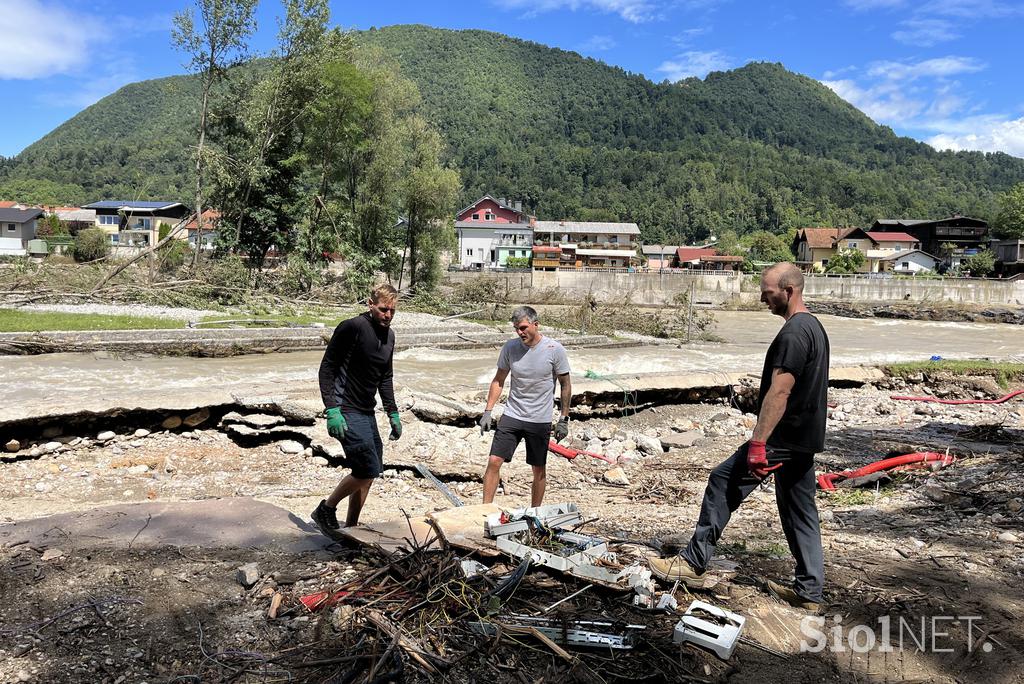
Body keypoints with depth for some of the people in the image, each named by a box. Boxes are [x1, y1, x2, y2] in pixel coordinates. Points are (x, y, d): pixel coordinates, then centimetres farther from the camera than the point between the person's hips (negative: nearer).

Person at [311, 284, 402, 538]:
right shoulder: (352, 327, -14)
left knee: (369, 473, 11)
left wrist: (393, 414, 17)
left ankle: (350, 528, 25)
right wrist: (332, 410, -21)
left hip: (367, 412, 9)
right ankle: (325, 510, 9)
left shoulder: (388, 336, 11)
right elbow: (327, 369, -14)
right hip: (346, 412, -8)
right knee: (367, 470, -12)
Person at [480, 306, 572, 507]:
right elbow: (498, 381, 7)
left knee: (539, 470, 10)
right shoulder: (510, 347, -2)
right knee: (494, 462, -5)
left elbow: (565, 385, -1)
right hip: (511, 415, 2)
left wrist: (564, 419, -3)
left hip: (540, 420, -2)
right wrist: (488, 411, 1)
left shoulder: (555, 350, -9)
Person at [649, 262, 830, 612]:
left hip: (784, 439, -10)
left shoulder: (793, 334, -19)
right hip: (806, 439, 10)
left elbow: (779, 393, -25)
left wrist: (758, 443, -25)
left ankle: (694, 563, 2)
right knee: (800, 512, 15)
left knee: (723, 483, -4)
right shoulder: (814, 326, 15)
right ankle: (809, 591, 22)